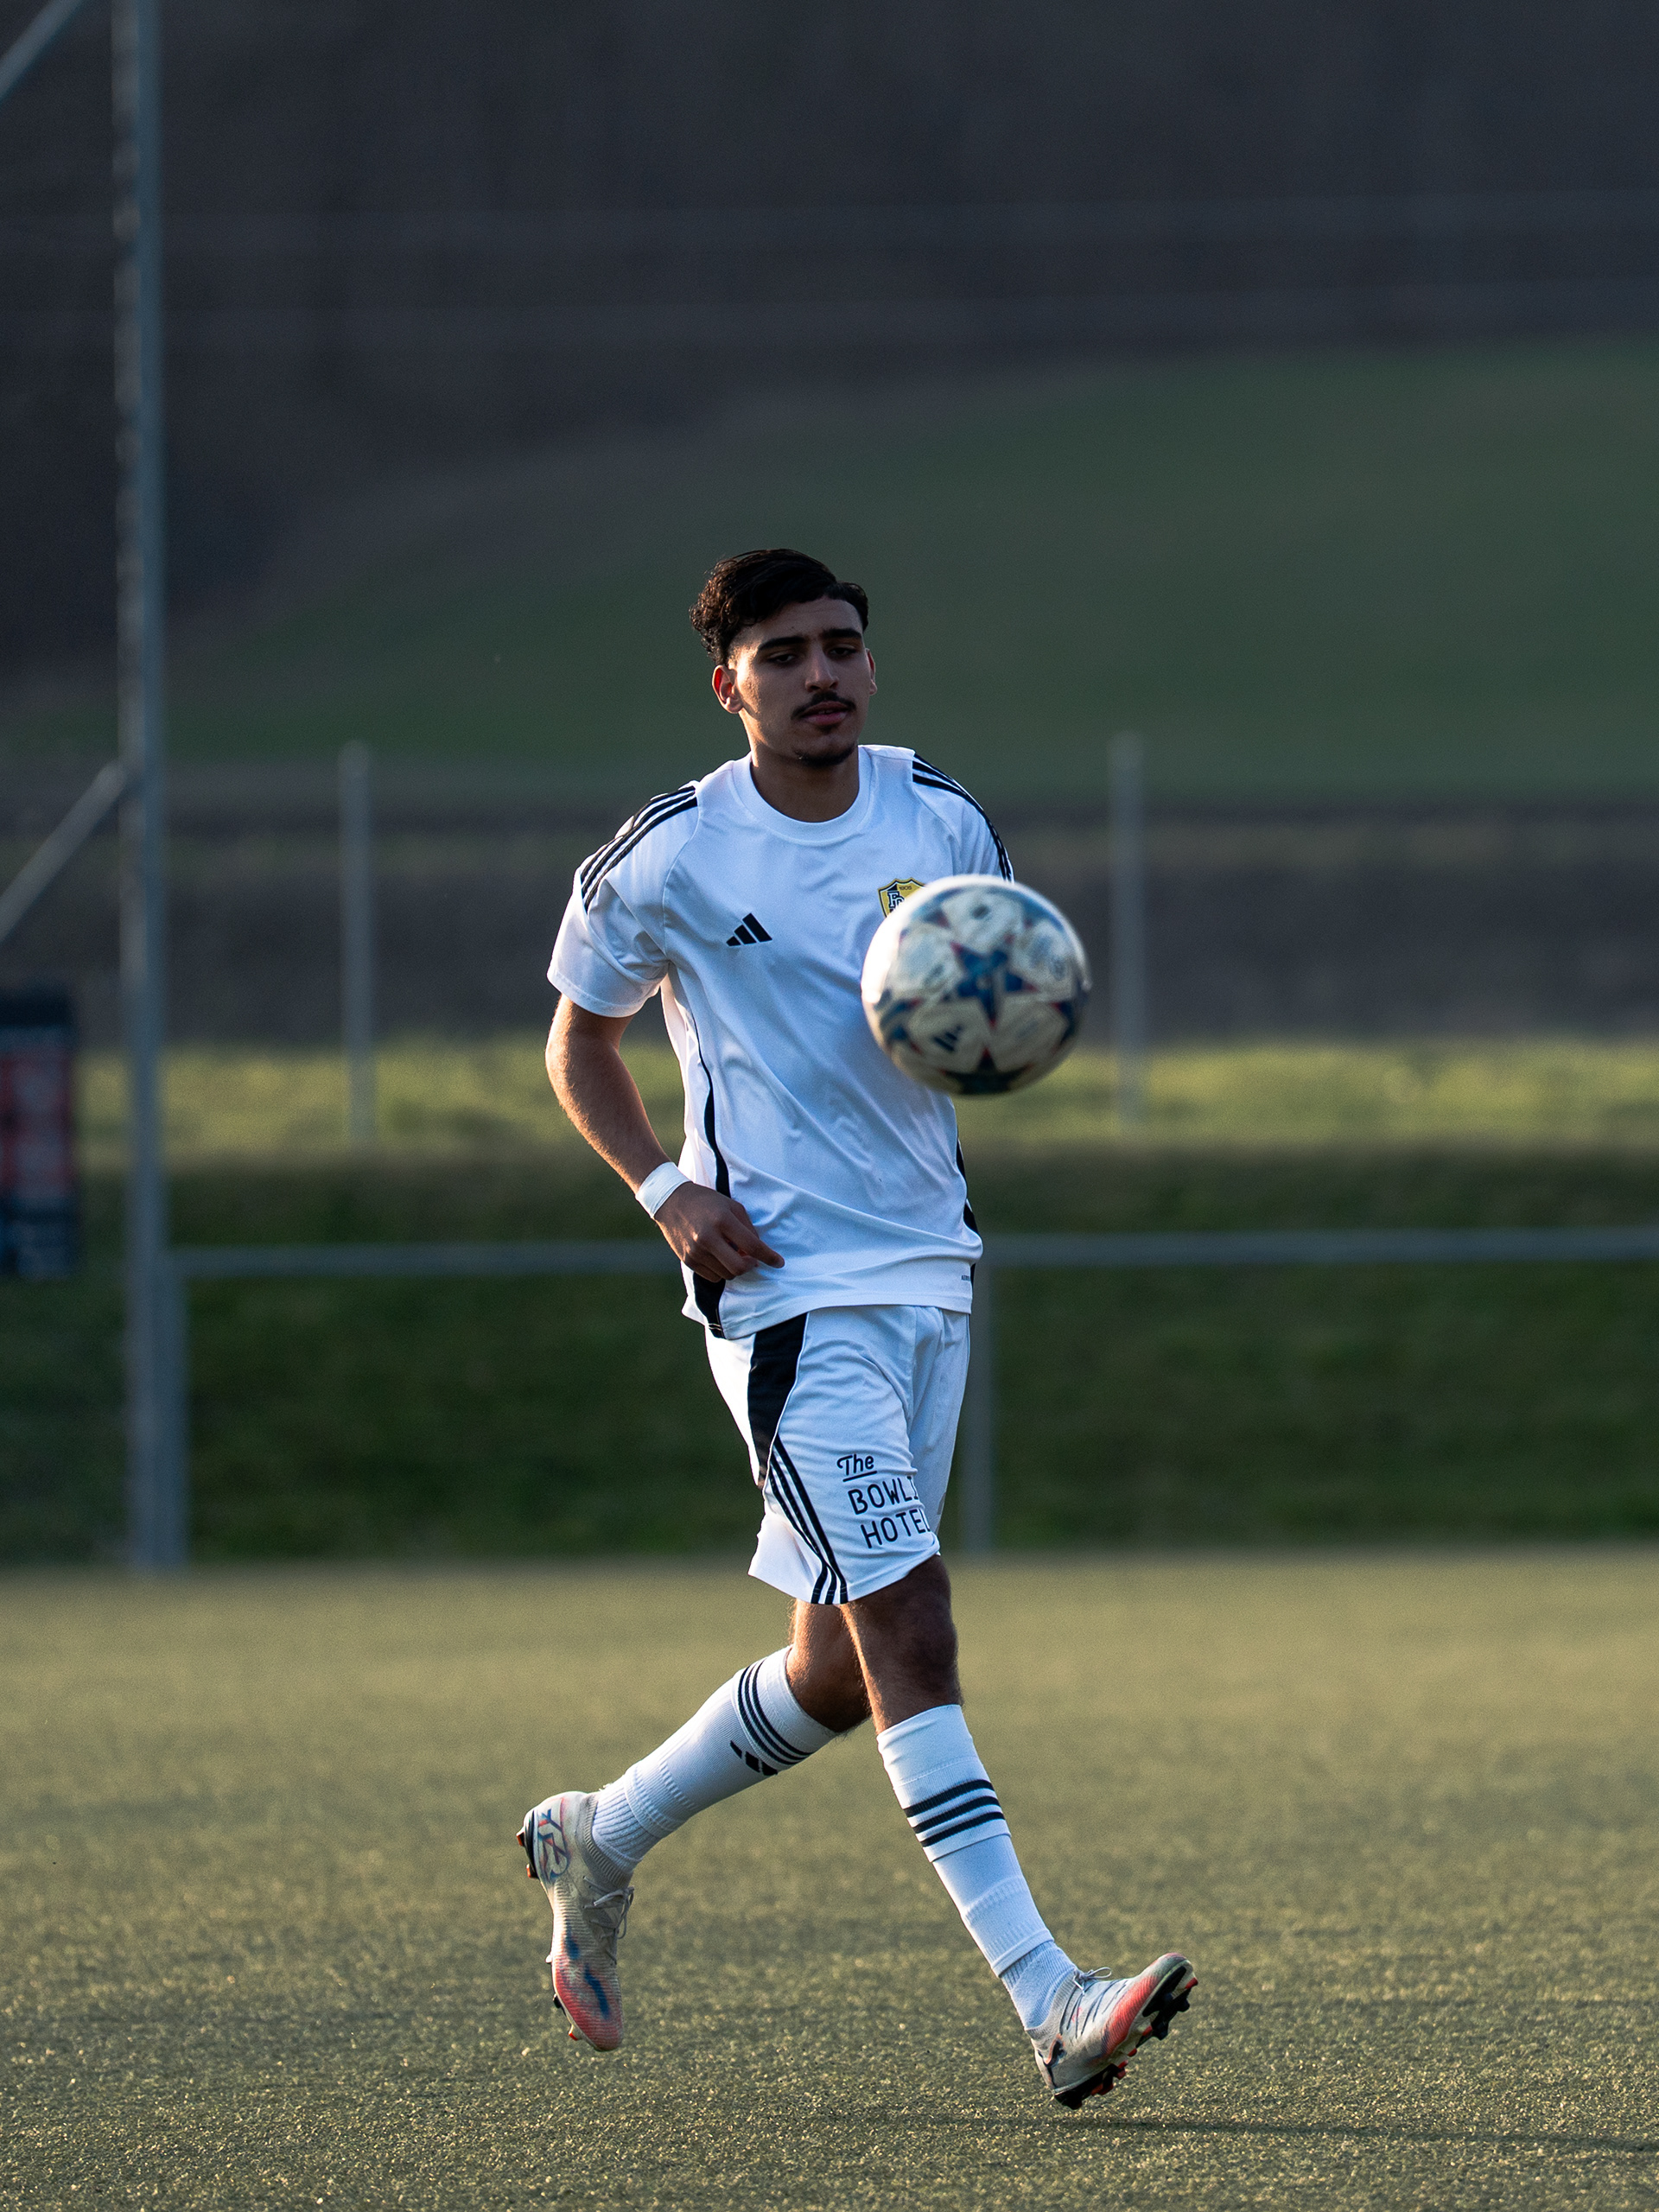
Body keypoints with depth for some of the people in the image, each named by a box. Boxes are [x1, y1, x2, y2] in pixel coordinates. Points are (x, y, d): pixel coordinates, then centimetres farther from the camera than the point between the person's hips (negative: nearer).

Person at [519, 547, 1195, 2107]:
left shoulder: (942, 822, 5)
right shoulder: (667, 861, -6)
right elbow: (578, 1043, 7)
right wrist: (663, 1189, -9)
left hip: (926, 1270, 6)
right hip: (785, 1289, -6)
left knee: (842, 1668, 11)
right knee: (910, 1624, -17)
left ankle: (598, 1840, 35)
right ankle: (1047, 2004, -22)